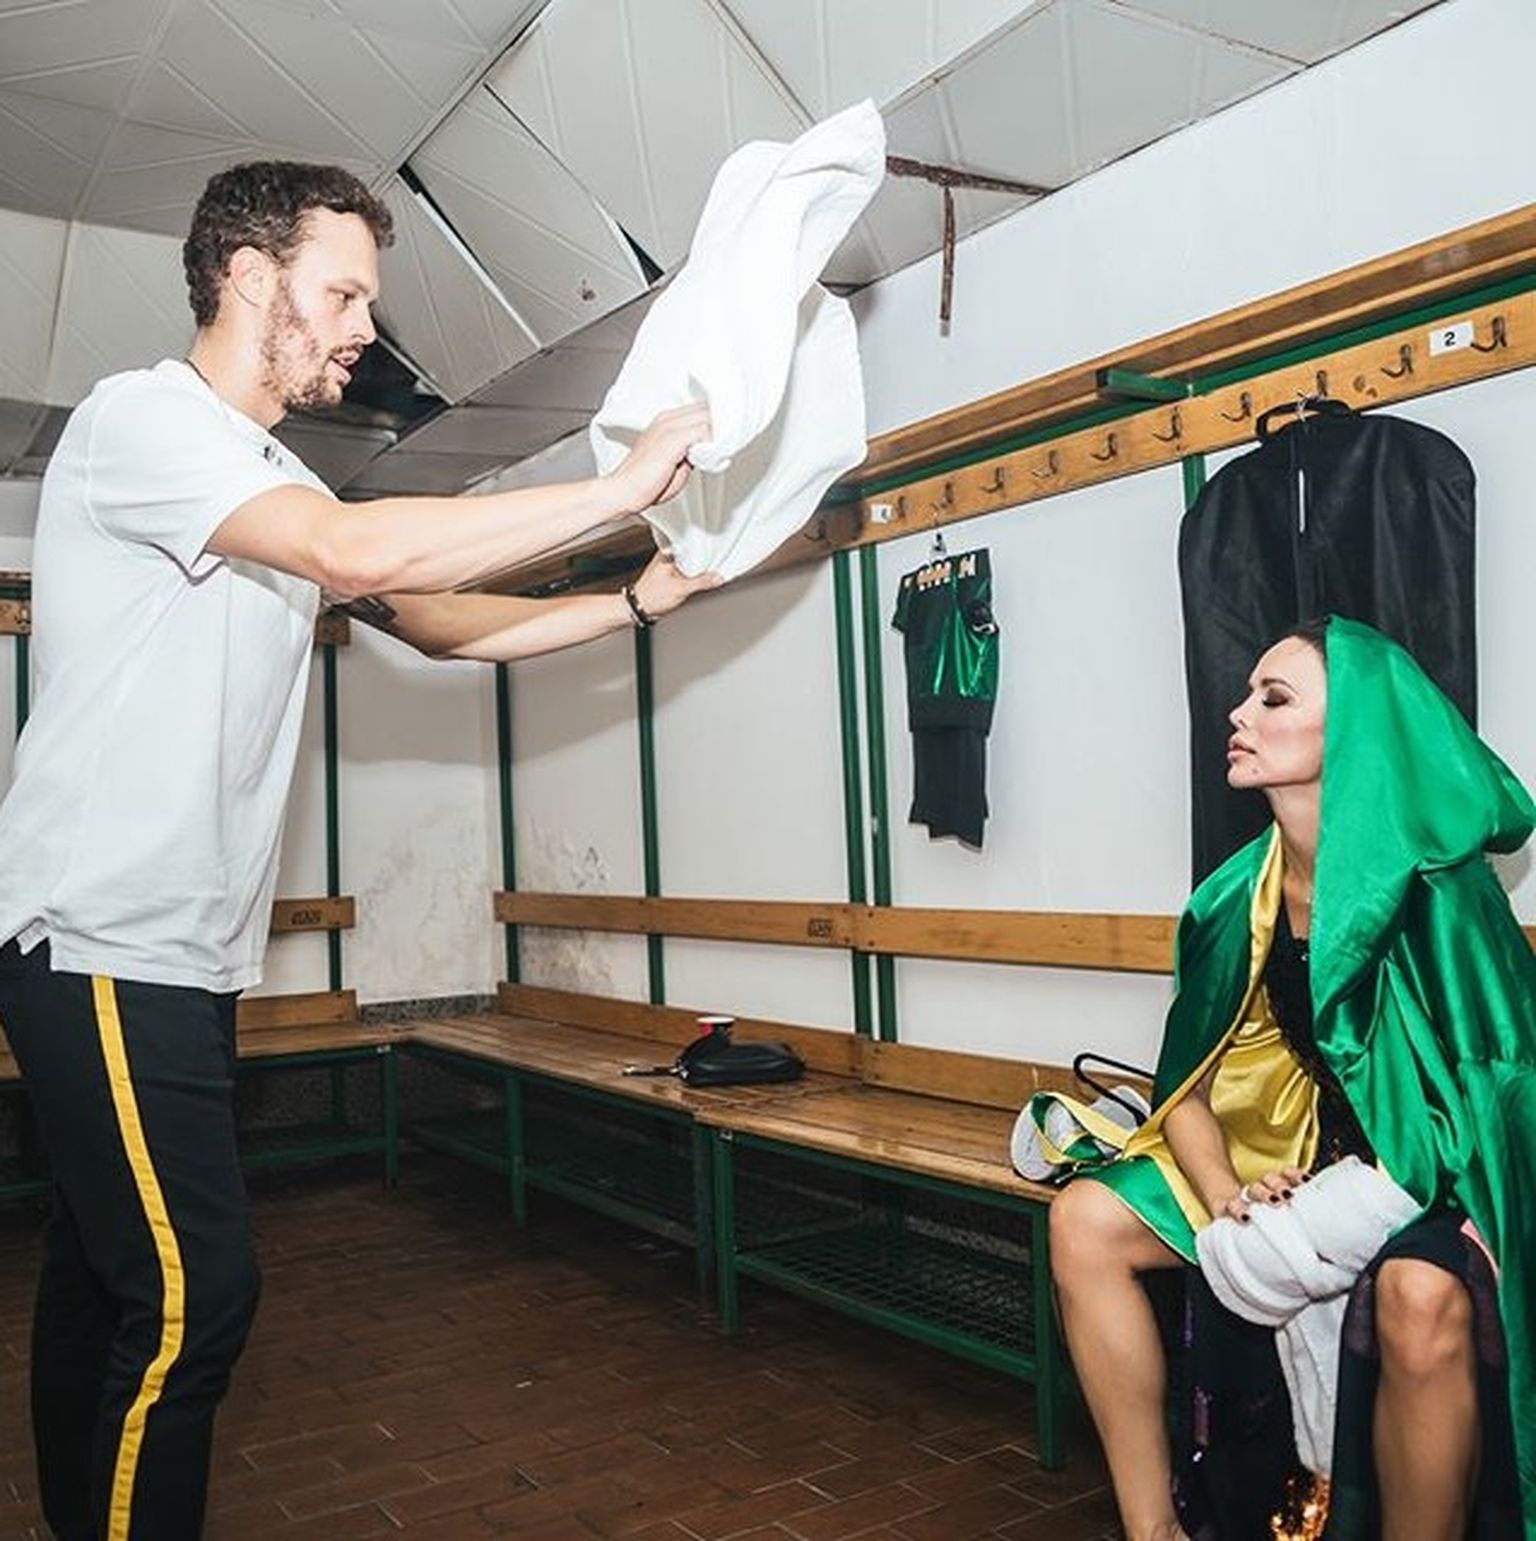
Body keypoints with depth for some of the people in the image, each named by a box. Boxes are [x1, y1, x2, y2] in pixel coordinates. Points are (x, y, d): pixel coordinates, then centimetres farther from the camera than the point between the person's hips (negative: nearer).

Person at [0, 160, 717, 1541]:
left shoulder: (281, 491, 18)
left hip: (181, 952, 9)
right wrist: (621, 485, -20)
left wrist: (633, 603, 7)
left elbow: (440, 622, 17)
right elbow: (361, 555, -26)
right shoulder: (141, 417, -11)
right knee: (192, 1293, -10)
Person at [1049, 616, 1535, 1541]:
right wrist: (1226, 1195, -18)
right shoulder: (1240, 898, -4)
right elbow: (1189, 1089, 1)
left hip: (1431, 1174, -5)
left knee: (1420, 1299, -37)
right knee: (1087, 1221, -12)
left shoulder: (1436, 891, -19)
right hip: (1288, 1157, 5)